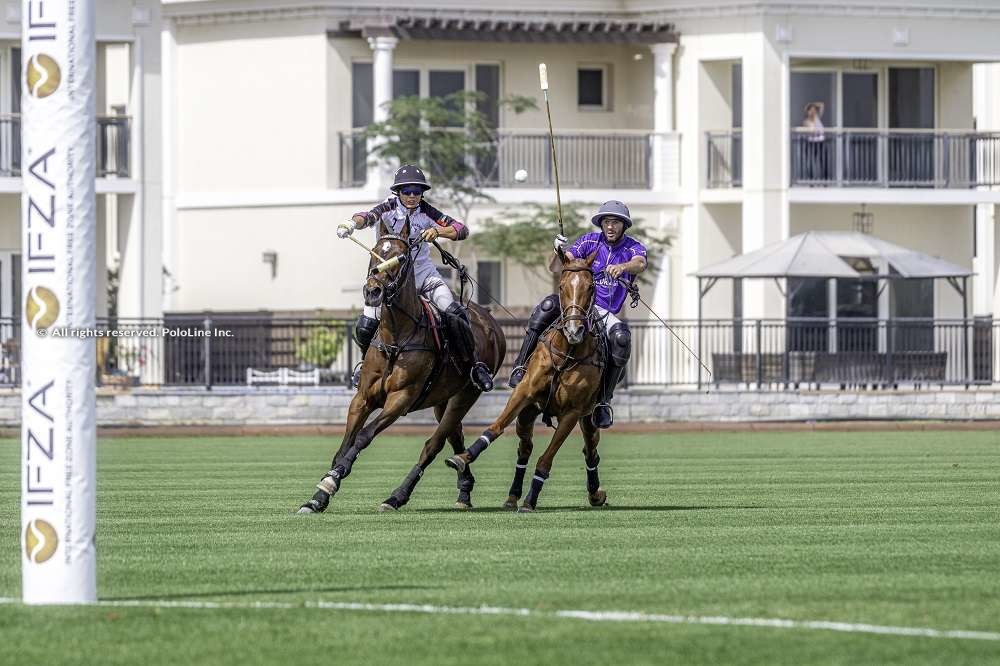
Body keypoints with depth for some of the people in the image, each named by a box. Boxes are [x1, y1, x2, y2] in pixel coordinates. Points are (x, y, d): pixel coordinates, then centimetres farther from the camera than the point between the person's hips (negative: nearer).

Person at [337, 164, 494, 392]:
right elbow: (369, 217, -27)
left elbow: (461, 230, -8)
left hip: (423, 273, 0)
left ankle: (474, 365, -5)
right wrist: (353, 223, -51)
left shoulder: (426, 212, -3)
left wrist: (437, 232, -28)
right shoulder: (390, 208, -6)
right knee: (364, 327, -12)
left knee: (455, 314, -21)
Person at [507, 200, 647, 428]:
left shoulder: (633, 247, 3)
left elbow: (640, 264, -21)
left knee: (621, 337, -32)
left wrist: (622, 267, -43)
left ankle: (604, 401, -26)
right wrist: (559, 252, -26)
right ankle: (520, 367, -33)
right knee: (549, 304, -31)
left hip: (605, 312, 0)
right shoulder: (590, 241, 5)